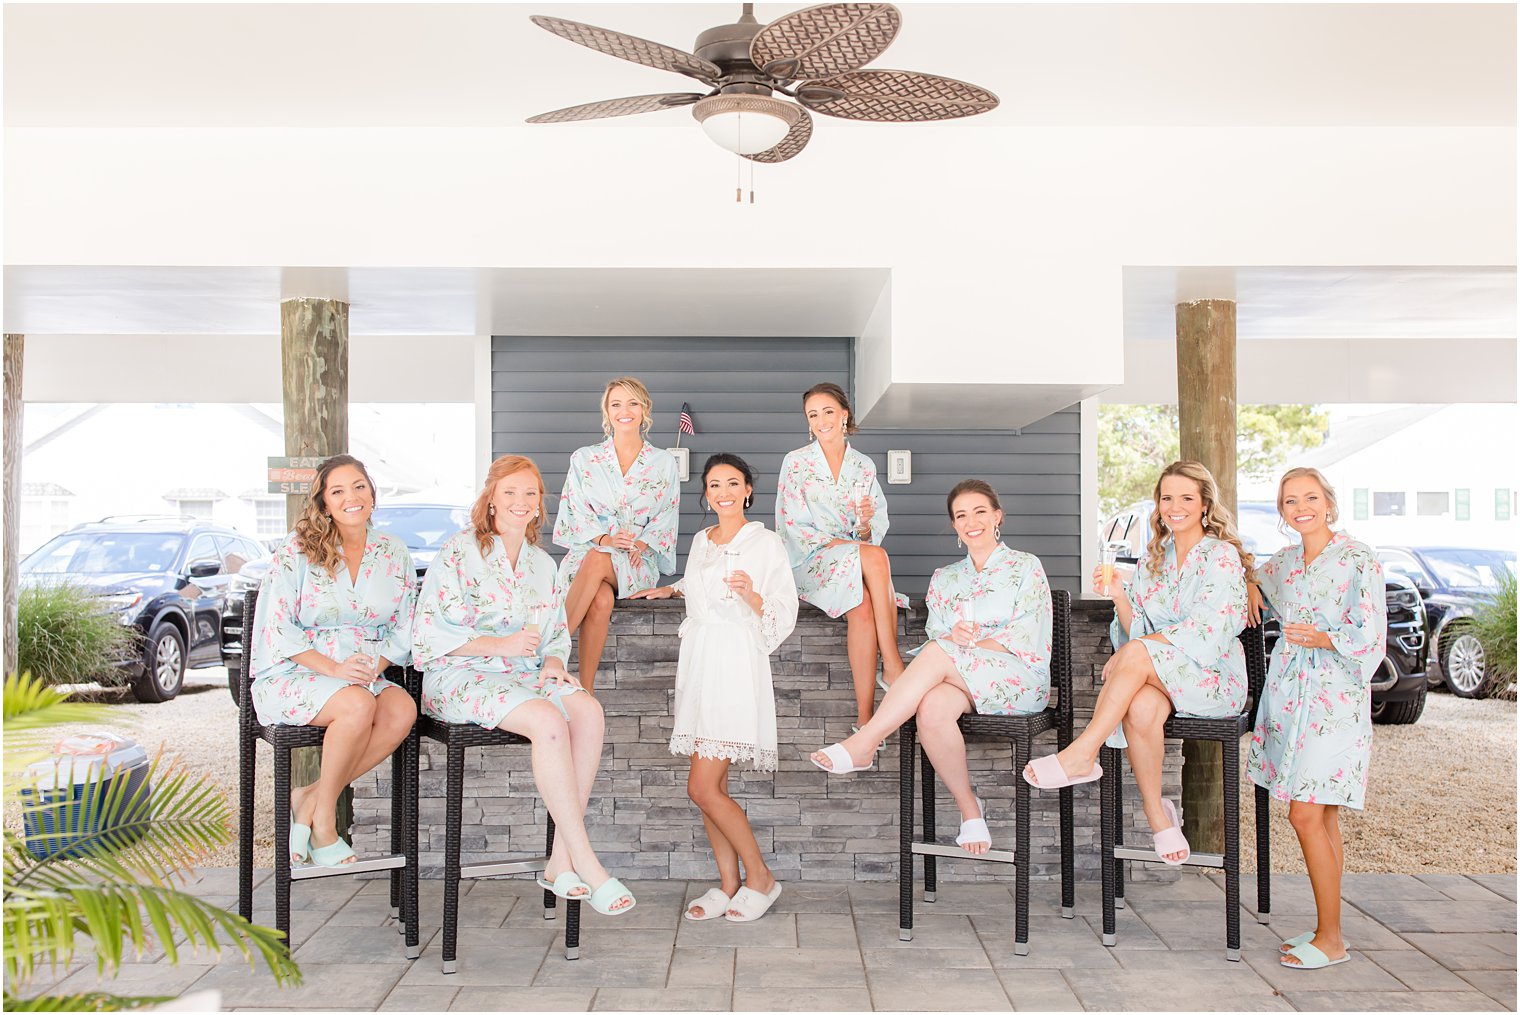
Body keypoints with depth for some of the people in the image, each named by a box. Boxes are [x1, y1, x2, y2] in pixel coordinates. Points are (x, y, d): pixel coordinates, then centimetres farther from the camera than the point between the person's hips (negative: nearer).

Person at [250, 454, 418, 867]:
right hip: (293, 675, -4)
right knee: (358, 705, -35)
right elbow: (277, 629, -7)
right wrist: (334, 668, -20)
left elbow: (404, 628, 10)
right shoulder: (296, 554, -1)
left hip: (367, 675, 4)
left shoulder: (394, 554, 11)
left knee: (403, 710, -29)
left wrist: (375, 667, -10)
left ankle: (309, 799, -14)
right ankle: (323, 819, -15)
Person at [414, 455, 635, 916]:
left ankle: (561, 861, -25)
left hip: (523, 674, 6)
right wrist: (501, 644, -17)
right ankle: (586, 865, -28)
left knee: (588, 710, -27)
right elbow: (431, 632, -9)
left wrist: (553, 662, -2)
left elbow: (557, 634, 22)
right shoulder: (458, 552, -2)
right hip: (459, 677, -5)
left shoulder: (543, 564, 17)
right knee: (548, 721, -33)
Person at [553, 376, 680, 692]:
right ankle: (585, 693, -37)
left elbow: (667, 517, 8)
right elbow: (575, 513, 3)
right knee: (601, 599, -37)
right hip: (588, 553, 1)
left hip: (638, 562, 0)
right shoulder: (584, 458, 11)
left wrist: (642, 543, -12)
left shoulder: (664, 462, 11)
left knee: (597, 561, -38)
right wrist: (604, 538, -16)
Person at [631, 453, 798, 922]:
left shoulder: (766, 542, -3)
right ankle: (728, 885, 16)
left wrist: (752, 596, -23)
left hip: (736, 664, -7)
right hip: (697, 661, 7)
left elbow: (784, 613, -6)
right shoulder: (700, 541, 17)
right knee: (710, 786, 6)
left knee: (703, 788, -11)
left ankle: (760, 878, 4)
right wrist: (671, 589, 24)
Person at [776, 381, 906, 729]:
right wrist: (837, 543, -15)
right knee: (875, 556, -34)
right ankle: (892, 662, -30)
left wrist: (865, 527, -14)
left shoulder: (864, 466, 12)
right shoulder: (796, 463, 2)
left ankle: (865, 717, -32)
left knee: (863, 607, -33)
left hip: (857, 559, 3)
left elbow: (878, 529, 10)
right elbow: (793, 527, -4)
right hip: (810, 561, -3)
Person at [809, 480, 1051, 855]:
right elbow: (934, 633, 12)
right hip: (957, 681, 4)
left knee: (938, 653, -34)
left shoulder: (1026, 567, 9)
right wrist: (952, 636, -14)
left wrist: (959, 647, -15)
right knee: (932, 708, -34)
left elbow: (1025, 635, -5)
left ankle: (863, 743, -36)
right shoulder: (944, 578, 23)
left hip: (1020, 679, -4)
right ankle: (969, 808, -18)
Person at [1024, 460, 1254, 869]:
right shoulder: (1154, 558, 15)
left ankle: (1082, 754, -30)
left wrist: (1130, 651, -19)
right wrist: (1119, 596, -9)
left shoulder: (1223, 555, -4)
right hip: (1155, 675, 4)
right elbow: (1138, 629, 11)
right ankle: (1158, 815, -20)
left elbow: (1206, 630, -15)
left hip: (1213, 676, -4)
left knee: (1137, 654, -34)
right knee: (1141, 709, -33)